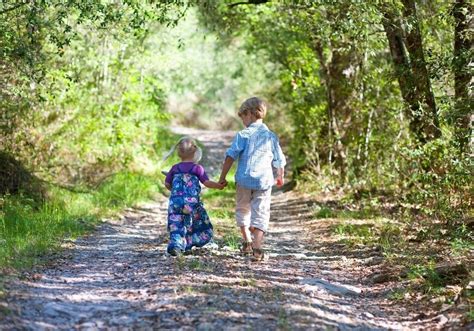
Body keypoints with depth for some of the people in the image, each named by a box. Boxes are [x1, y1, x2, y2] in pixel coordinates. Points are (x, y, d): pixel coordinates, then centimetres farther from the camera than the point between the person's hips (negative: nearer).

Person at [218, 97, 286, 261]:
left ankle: (247, 242, 20)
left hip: (244, 181, -1)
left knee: (243, 210, 20)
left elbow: (230, 156, -8)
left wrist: (222, 177, -2)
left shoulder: (243, 135, -2)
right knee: (260, 214, 0)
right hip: (264, 181, 1)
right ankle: (257, 247, -14)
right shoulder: (271, 137, 7)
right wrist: (280, 177, 31)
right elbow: (279, 162, 13)